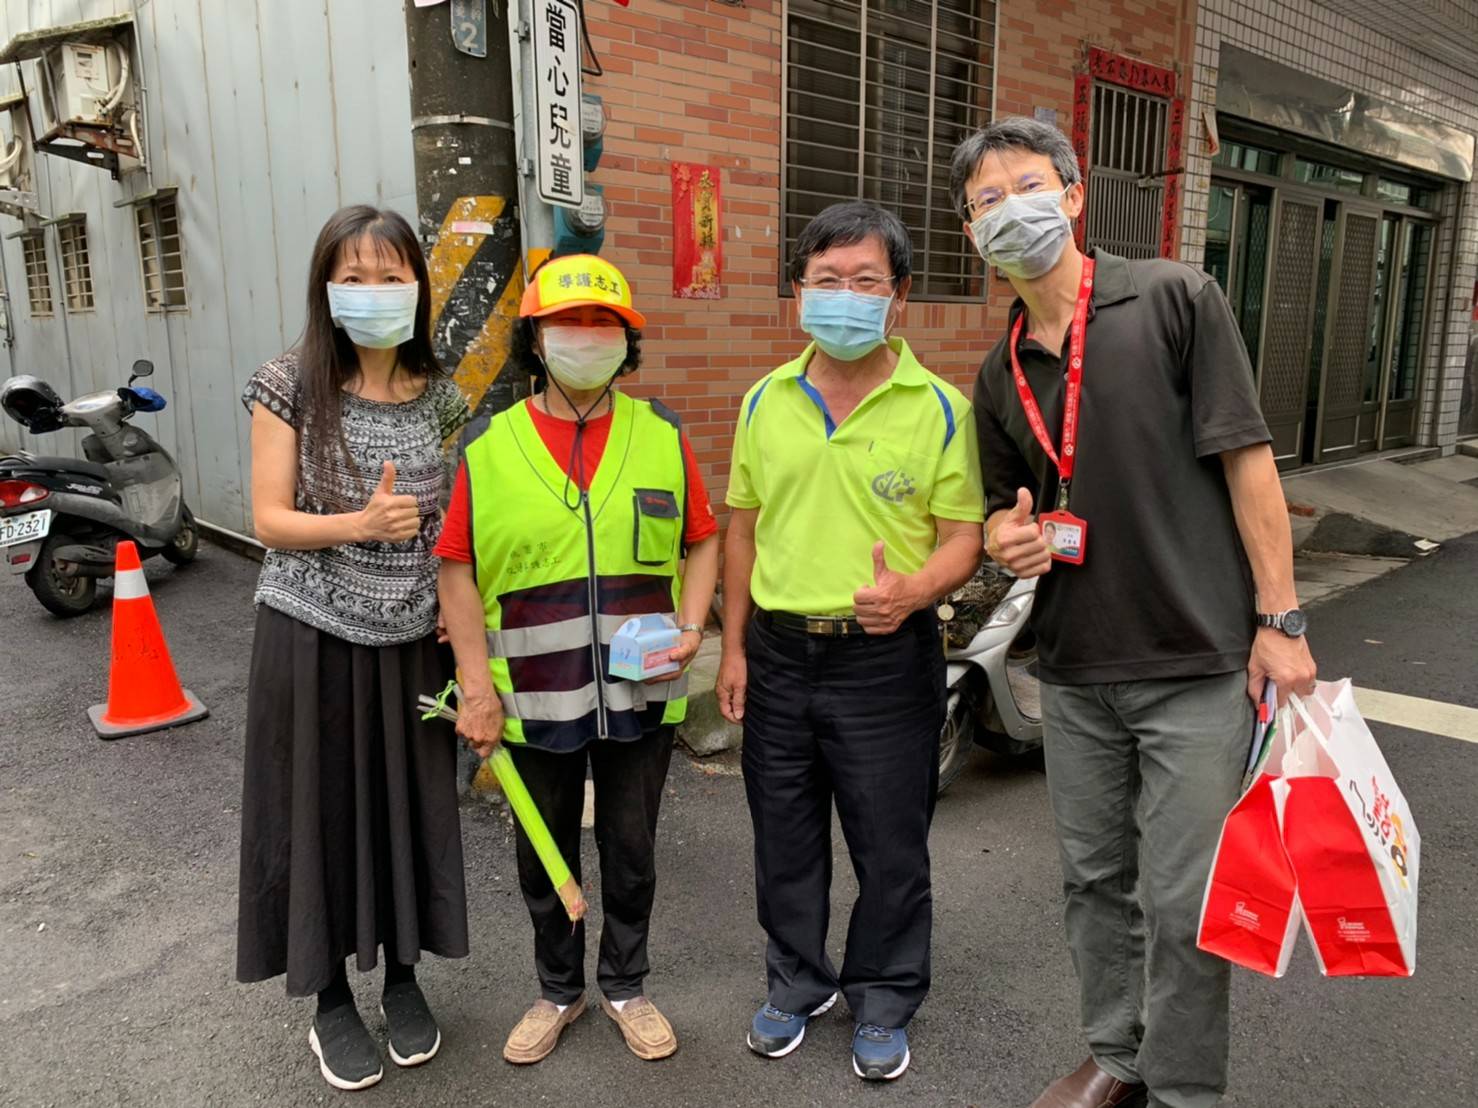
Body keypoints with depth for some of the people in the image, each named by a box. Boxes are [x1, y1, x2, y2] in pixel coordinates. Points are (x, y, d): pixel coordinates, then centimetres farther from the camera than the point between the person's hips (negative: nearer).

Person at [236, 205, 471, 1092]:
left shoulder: (441, 394, 1)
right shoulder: (290, 386, -7)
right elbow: (270, 520, -8)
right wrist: (362, 524, -25)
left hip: (412, 640, 2)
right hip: (312, 638, -2)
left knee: (412, 807, 11)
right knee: (322, 810, 9)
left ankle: (404, 979, 34)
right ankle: (330, 1001, 30)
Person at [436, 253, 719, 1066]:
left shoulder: (662, 435, -1)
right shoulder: (490, 448, -5)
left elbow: (702, 541, 5)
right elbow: (457, 567, -3)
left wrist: (692, 625, -10)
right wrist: (477, 685, -8)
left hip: (640, 693, 1)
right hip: (533, 698, 0)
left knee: (630, 847, 17)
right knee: (544, 855, 18)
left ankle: (625, 985, 41)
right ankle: (558, 991, 42)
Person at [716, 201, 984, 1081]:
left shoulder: (938, 408, -7)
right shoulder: (766, 400, 4)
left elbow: (964, 536, -5)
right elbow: (744, 527, 10)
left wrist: (913, 591, -27)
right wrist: (734, 647, 7)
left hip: (886, 657, -3)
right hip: (780, 653, 4)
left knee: (891, 845, 10)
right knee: (785, 839, 17)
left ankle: (885, 1004, 34)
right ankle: (799, 983, 40)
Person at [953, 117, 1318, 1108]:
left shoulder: (1174, 299, -6)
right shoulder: (1002, 373, 9)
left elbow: (1247, 462, -8)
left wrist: (1280, 619, -11)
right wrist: (1009, 536, -7)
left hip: (1197, 662, -5)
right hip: (1075, 666, 5)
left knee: (1183, 902, 3)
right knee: (1095, 877, 17)